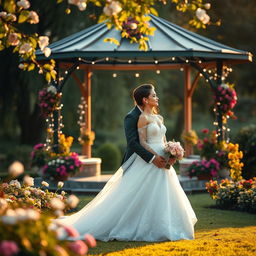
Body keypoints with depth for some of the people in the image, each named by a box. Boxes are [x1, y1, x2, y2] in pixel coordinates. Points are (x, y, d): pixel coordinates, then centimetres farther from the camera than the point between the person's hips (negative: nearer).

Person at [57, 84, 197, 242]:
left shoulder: (159, 118, 16)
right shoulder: (143, 117, -9)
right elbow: (142, 142, -16)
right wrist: (153, 157, -22)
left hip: (161, 162, 9)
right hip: (149, 163, -9)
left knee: (162, 197, 7)